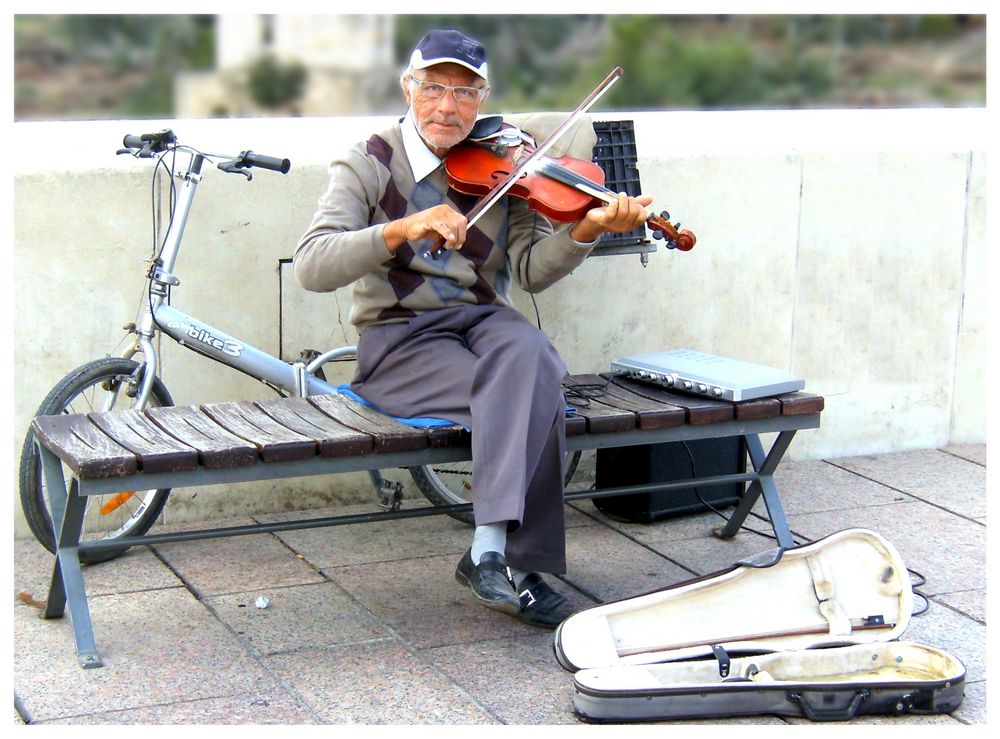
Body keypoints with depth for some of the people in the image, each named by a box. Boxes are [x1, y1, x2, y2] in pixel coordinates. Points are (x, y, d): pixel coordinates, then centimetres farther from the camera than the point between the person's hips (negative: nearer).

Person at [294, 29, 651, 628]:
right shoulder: (370, 164, -2)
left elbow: (532, 270, -3)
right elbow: (312, 267, -16)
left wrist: (588, 230, -22)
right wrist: (403, 230, -31)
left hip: (484, 321, 3)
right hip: (400, 338, -3)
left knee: (527, 350, -33)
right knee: (533, 399, -29)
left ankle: (491, 553, -33)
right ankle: (516, 562, -23)